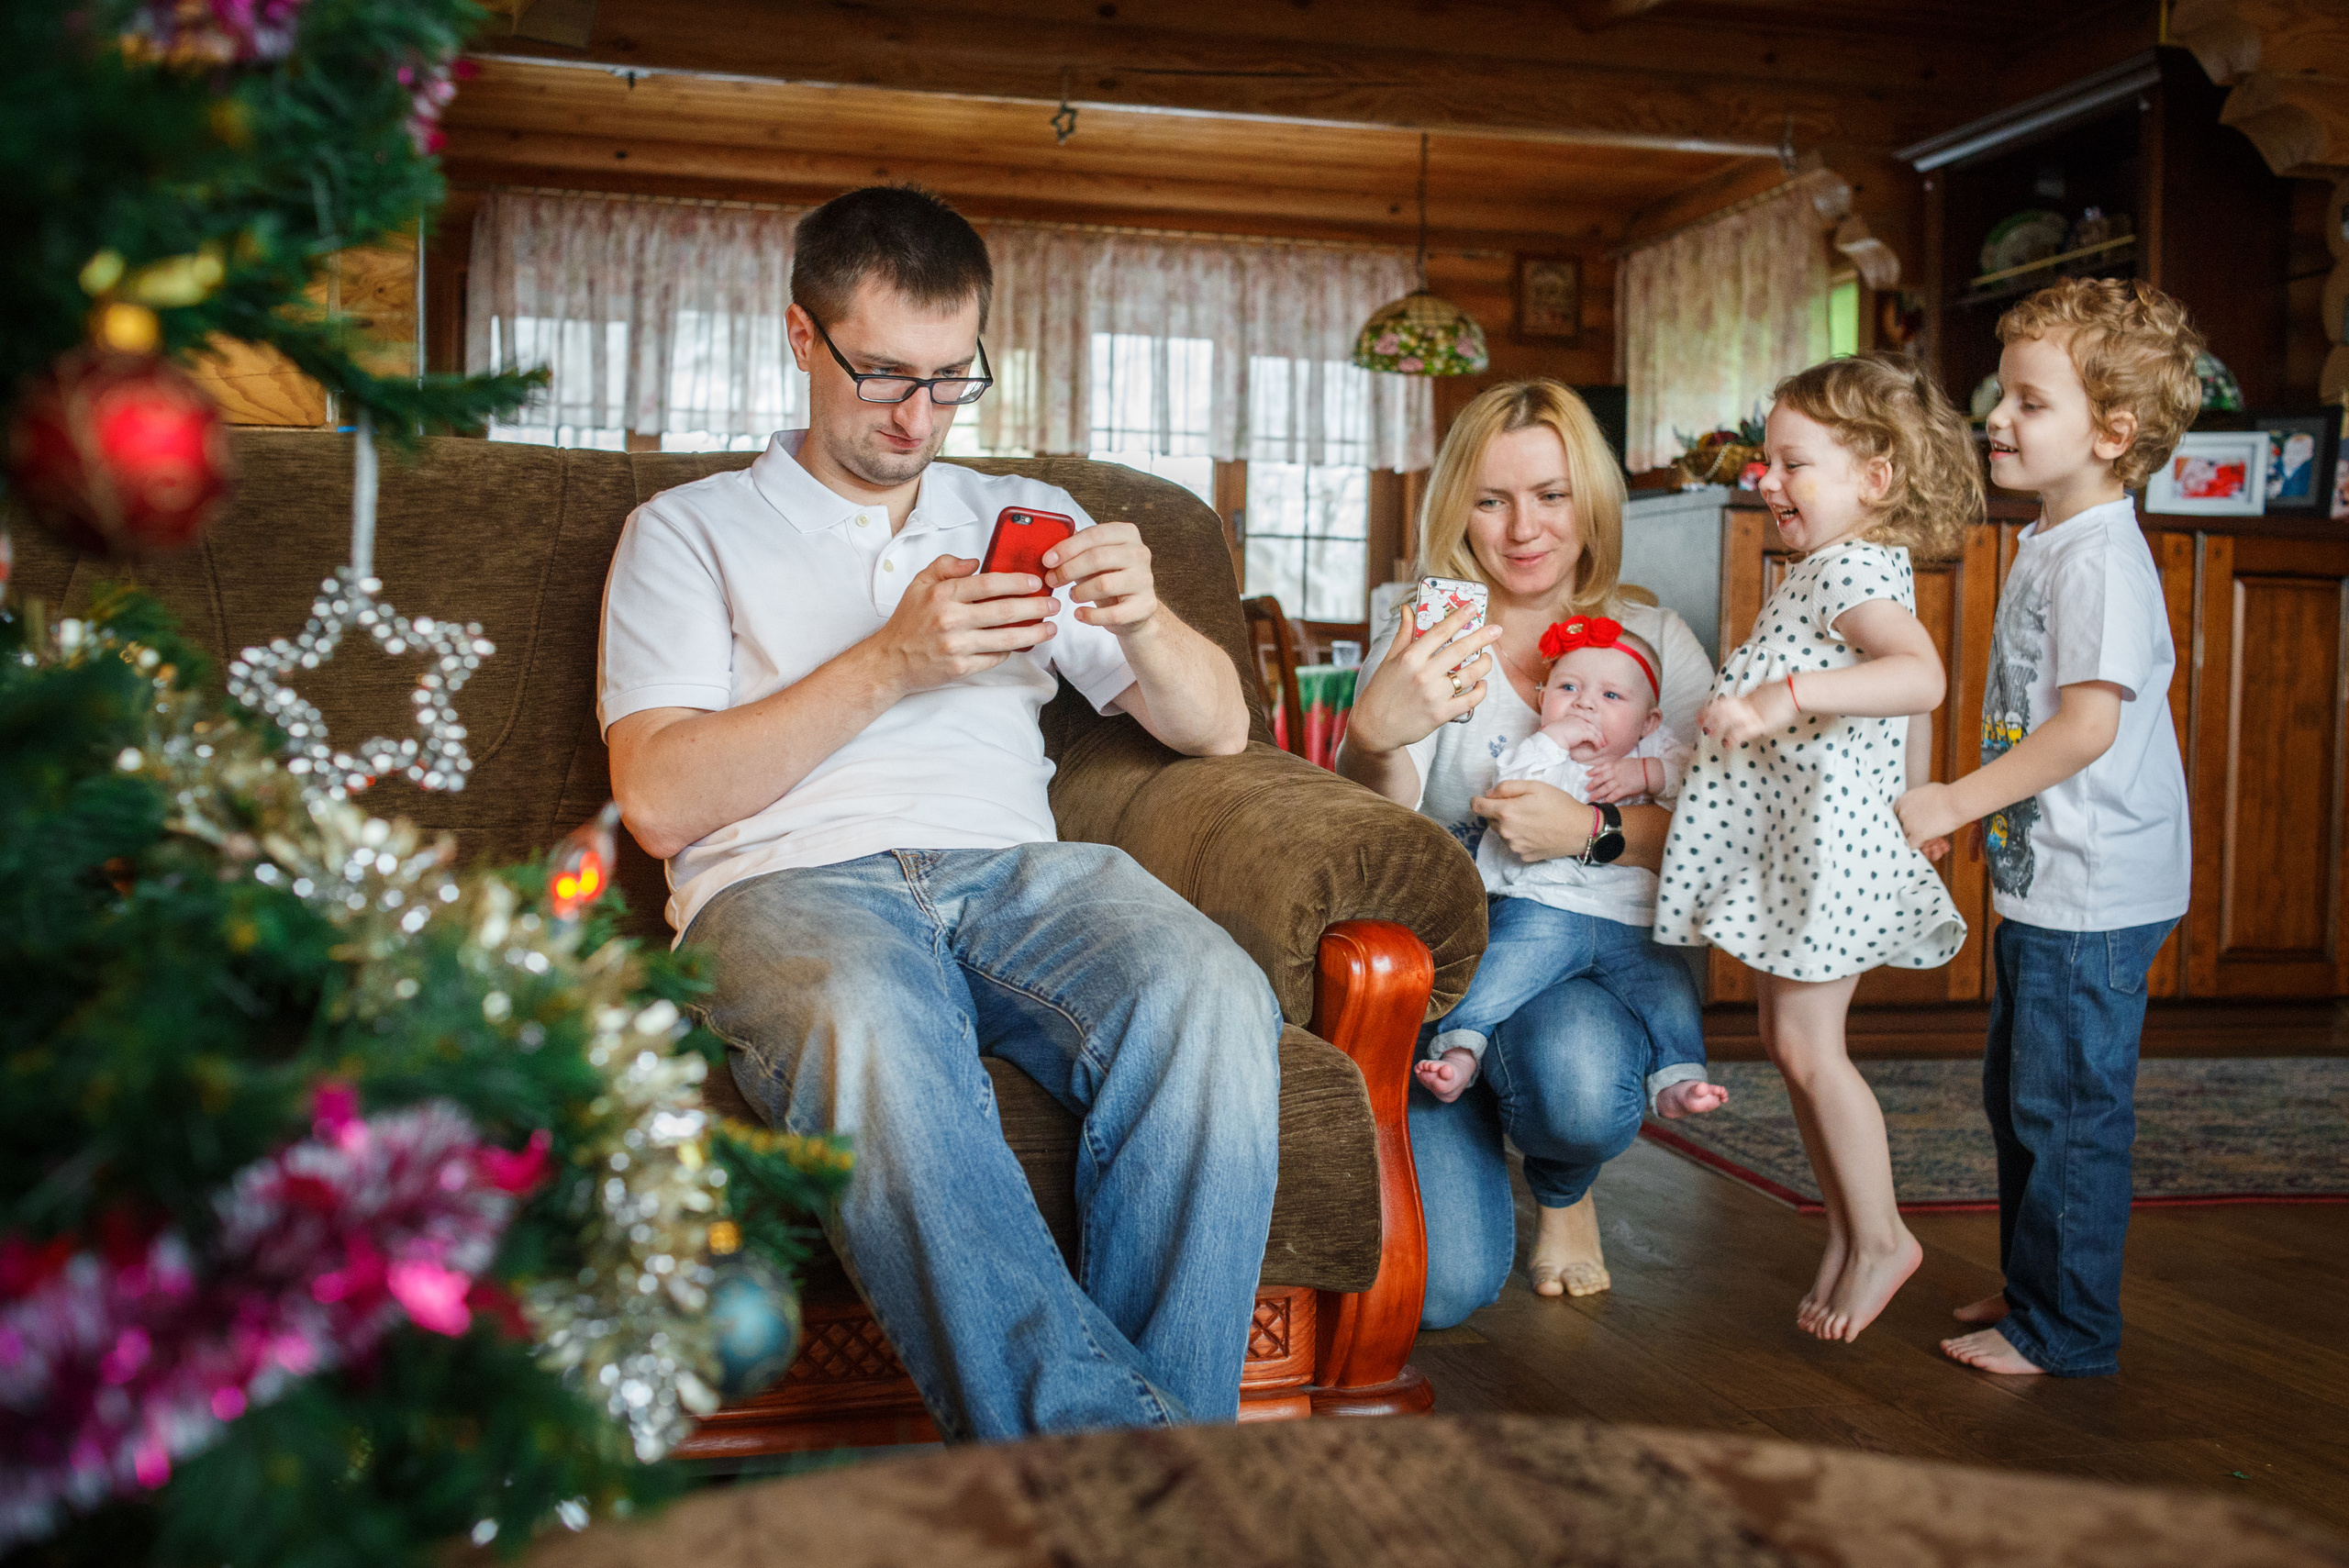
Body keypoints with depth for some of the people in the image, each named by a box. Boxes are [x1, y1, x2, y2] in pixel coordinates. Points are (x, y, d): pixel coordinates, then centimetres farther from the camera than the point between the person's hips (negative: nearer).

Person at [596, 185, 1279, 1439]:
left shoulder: (1027, 521, 27)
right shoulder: (689, 530, 18)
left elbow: (1216, 730, 22)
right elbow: (660, 804, 2)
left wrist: (1142, 624, -1)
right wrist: (890, 663, -8)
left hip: (1013, 868, 3)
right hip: (788, 880, -2)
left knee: (1212, 1002, -32)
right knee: (873, 1034, -40)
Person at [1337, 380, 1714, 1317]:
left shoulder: (1654, 639, 6)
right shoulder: (1428, 642, 1)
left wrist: (1593, 831, -23)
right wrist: (1375, 736, -38)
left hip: (1604, 951, 1)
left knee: (1579, 1089, -36)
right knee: (1442, 1286, -17)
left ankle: (1564, 1191, 5)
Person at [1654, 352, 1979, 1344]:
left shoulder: (1856, 569, -16)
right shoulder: (1827, 566, 16)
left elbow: (1920, 674, -35)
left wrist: (1786, 695, -44)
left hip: (1830, 841, -11)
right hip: (1785, 838, 11)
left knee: (1808, 1042, -6)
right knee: (1785, 1038, 13)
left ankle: (1880, 1237, 10)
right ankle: (1847, 1232, 24)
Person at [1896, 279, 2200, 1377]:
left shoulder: (2101, 560, -19)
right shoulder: (2047, 545, 13)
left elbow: (2088, 725, -26)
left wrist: (1953, 803, -21)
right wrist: (1976, 810, 20)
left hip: (2093, 894, -11)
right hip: (2043, 880, 11)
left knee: (2068, 1109, 0)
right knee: (2020, 1096, 20)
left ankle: (2066, 1330, 12)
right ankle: (2033, 1287, 34)